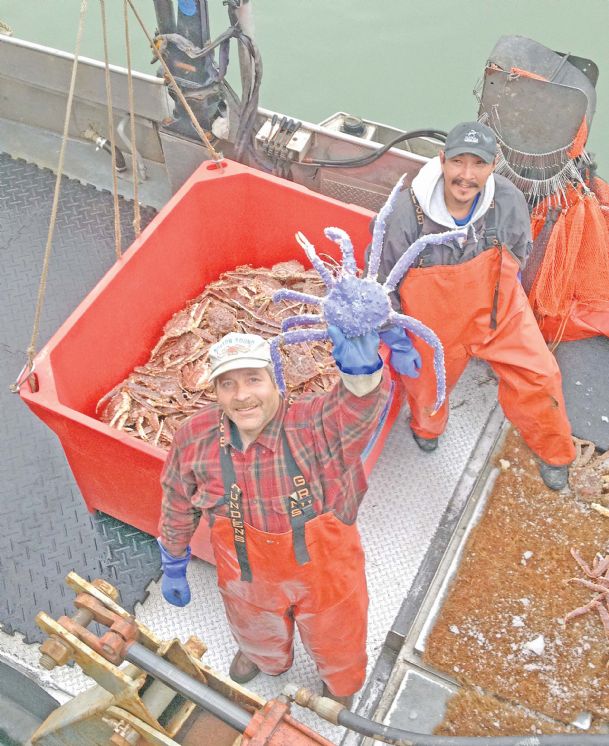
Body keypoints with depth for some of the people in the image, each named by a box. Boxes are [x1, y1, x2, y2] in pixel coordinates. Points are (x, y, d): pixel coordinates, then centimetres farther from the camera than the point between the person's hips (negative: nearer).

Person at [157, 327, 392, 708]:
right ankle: (266, 658, 75)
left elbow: (360, 404, -56)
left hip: (324, 572, -2)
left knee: (334, 636, 30)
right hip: (246, 574, 3)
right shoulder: (194, 438, -24)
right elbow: (178, 509, -6)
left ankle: (341, 683, 67)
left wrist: (361, 365, -79)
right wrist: (174, 568, 7)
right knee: (255, 629, 37)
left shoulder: (316, 424, -34)